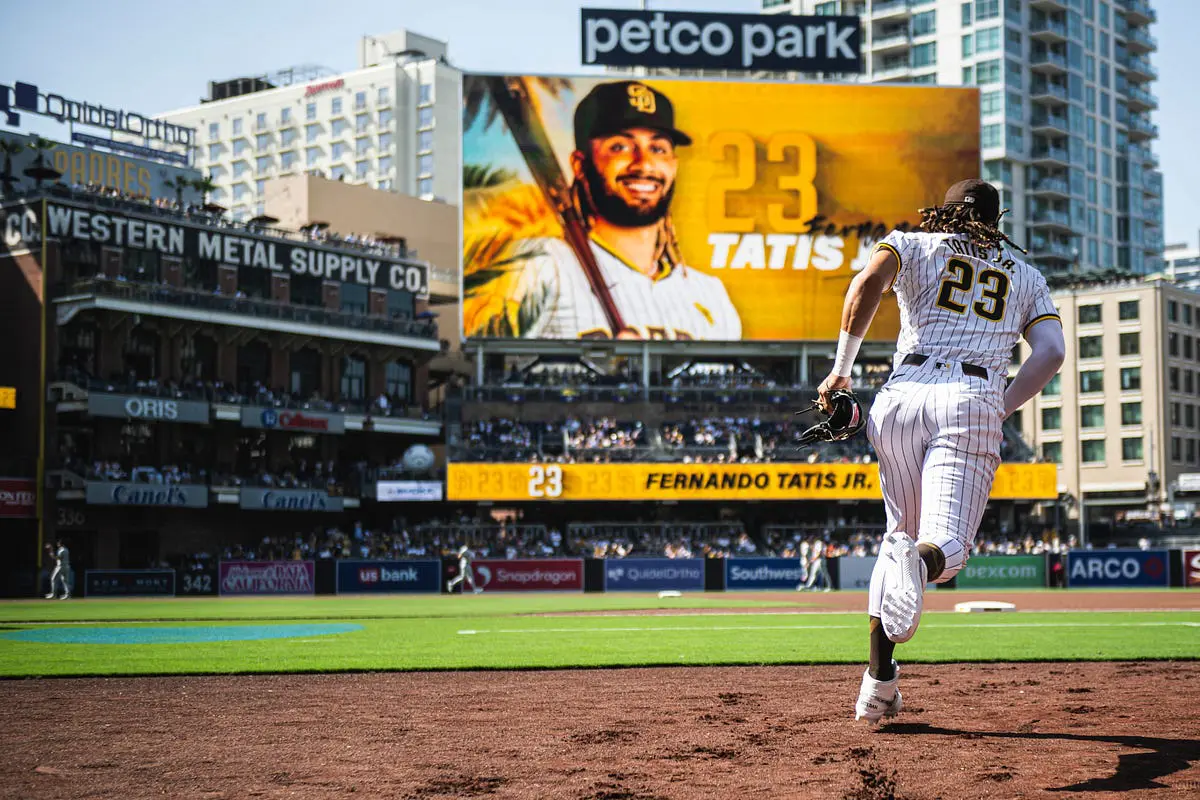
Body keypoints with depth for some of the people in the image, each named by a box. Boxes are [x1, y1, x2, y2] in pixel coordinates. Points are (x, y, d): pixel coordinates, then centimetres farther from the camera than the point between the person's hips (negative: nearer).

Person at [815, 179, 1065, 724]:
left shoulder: (914, 244, 19)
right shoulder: (1025, 274, 25)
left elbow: (869, 280, -3)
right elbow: (1051, 352, 9)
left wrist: (841, 369, 1)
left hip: (903, 397, 1)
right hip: (974, 403, -1)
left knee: (900, 533, 18)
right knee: (946, 546, -9)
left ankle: (879, 680, 11)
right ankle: (922, 564, -49)